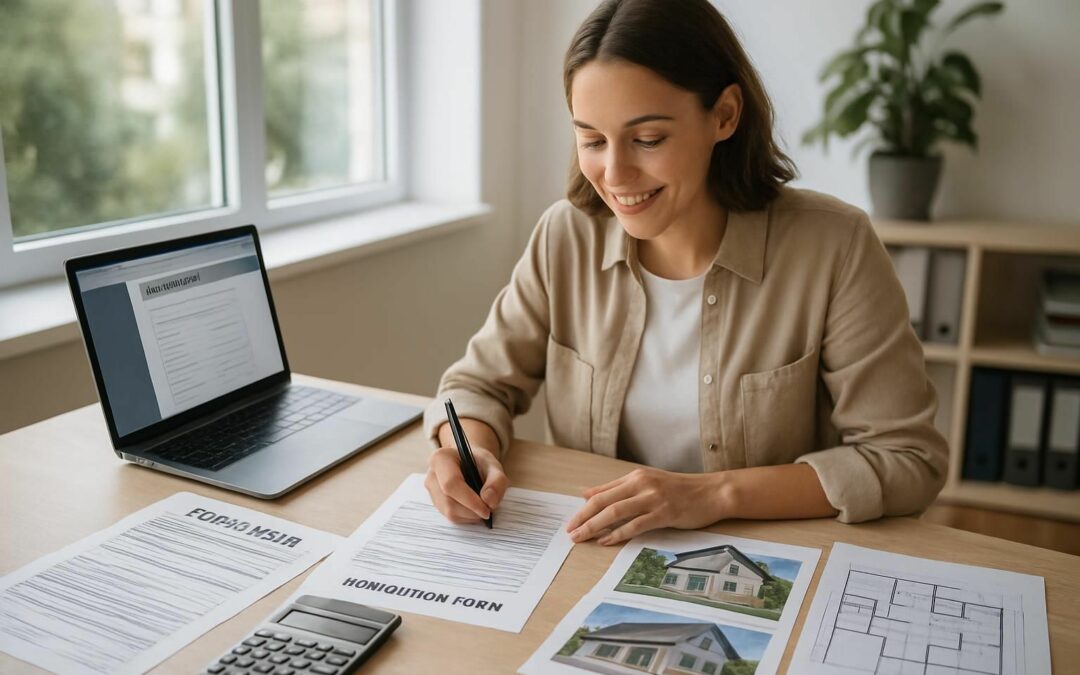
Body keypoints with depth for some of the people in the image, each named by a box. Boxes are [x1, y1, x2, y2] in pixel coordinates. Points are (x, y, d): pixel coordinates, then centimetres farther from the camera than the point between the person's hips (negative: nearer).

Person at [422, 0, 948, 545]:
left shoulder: (832, 248, -14)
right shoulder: (565, 236, -5)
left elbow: (907, 458, -13)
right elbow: (480, 383, 4)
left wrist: (718, 493, -23)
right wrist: (469, 450, -18)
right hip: (591, 564, 2)